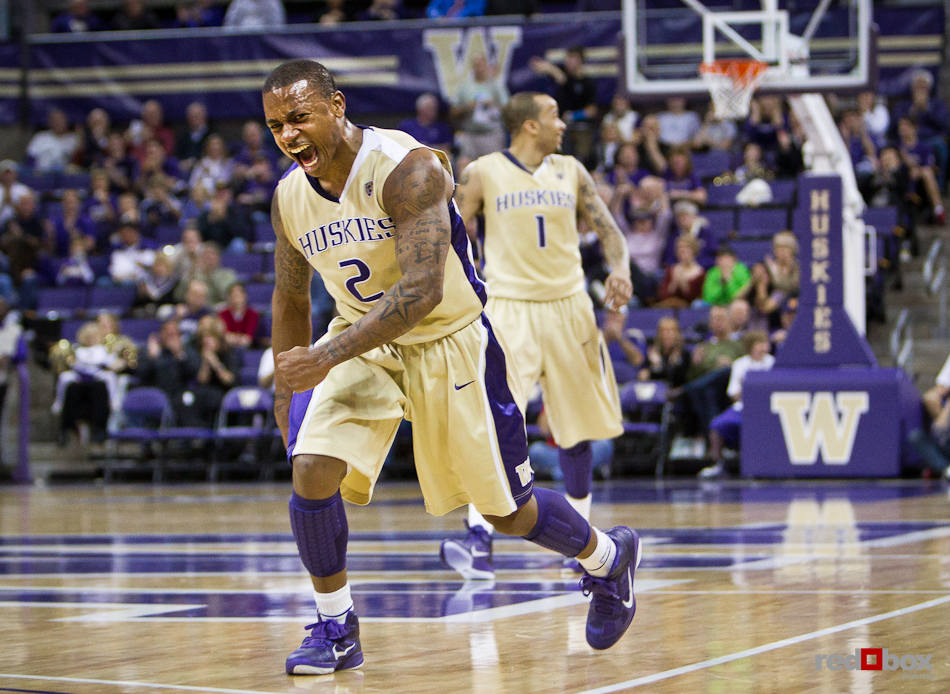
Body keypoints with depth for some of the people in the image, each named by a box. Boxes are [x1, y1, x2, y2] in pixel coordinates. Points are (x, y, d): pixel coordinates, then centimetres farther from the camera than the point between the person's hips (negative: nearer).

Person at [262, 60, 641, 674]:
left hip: (450, 340, -4)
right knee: (312, 470, -20)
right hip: (363, 341, 5)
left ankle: (608, 557, 38)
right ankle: (335, 629, -3)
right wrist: (287, 390, 12)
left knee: (507, 510, 7)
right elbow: (291, 297, 11)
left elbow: (423, 290, -35)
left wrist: (328, 357, -40)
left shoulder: (408, 169, -27)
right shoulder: (289, 198, -7)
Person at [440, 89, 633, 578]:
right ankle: (479, 539, -21)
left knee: (576, 429, 11)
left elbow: (607, 229, 10)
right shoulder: (482, 174, -2)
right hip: (508, 310, -4)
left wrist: (619, 269, -10)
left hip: (567, 309, 4)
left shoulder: (571, 172, 8)